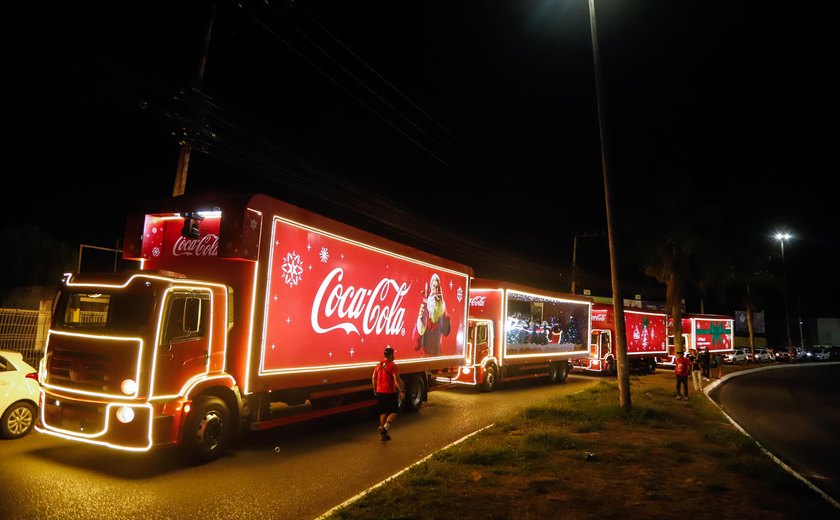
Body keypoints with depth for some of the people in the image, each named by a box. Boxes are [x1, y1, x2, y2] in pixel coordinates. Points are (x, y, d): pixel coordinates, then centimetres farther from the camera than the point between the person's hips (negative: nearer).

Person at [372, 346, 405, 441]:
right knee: (394, 411, 6)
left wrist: (375, 390, 23)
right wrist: (402, 391, -16)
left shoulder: (378, 365, 8)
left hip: (380, 392, 6)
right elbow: (397, 379, -20)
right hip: (390, 393, -6)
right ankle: (385, 428, -15)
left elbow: (373, 378, 12)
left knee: (383, 412, 15)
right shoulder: (393, 366, -13)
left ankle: (384, 434, 19)